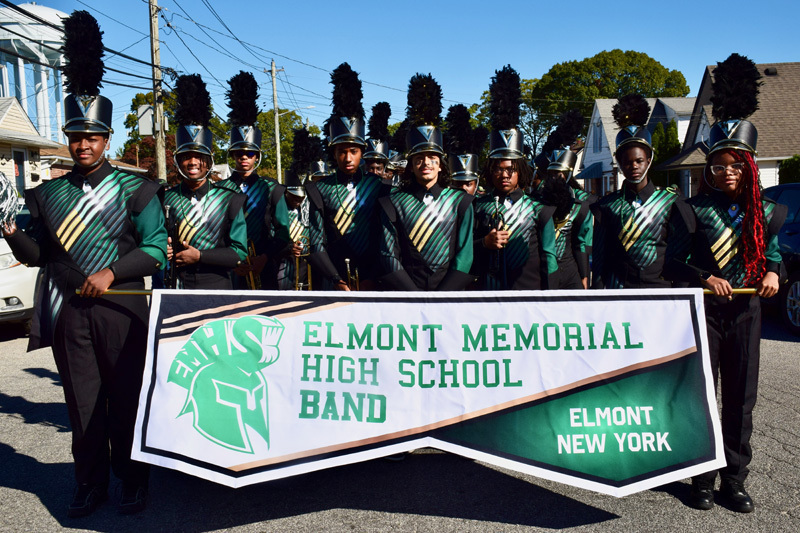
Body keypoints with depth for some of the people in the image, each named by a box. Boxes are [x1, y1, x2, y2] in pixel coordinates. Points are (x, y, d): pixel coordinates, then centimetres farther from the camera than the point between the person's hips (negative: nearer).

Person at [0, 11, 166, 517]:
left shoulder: (134, 189, -1)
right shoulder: (49, 194, 9)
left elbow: (156, 248, -6)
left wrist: (111, 272, -17)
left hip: (121, 310, -3)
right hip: (69, 314, 3)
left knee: (127, 400, 6)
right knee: (83, 404, 10)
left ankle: (133, 482, 22)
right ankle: (90, 486, 25)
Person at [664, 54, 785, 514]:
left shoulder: (764, 212, 6)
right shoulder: (694, 211, -3)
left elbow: (773, 255, 13)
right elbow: (673, 263, -4)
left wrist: (773, 274, -9)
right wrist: (705, 278, -20)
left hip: (746, 311, 3)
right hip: (703, 311, -3)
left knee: (742, 397, 8)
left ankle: (735, 478, 21)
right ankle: (704, 477, 15)